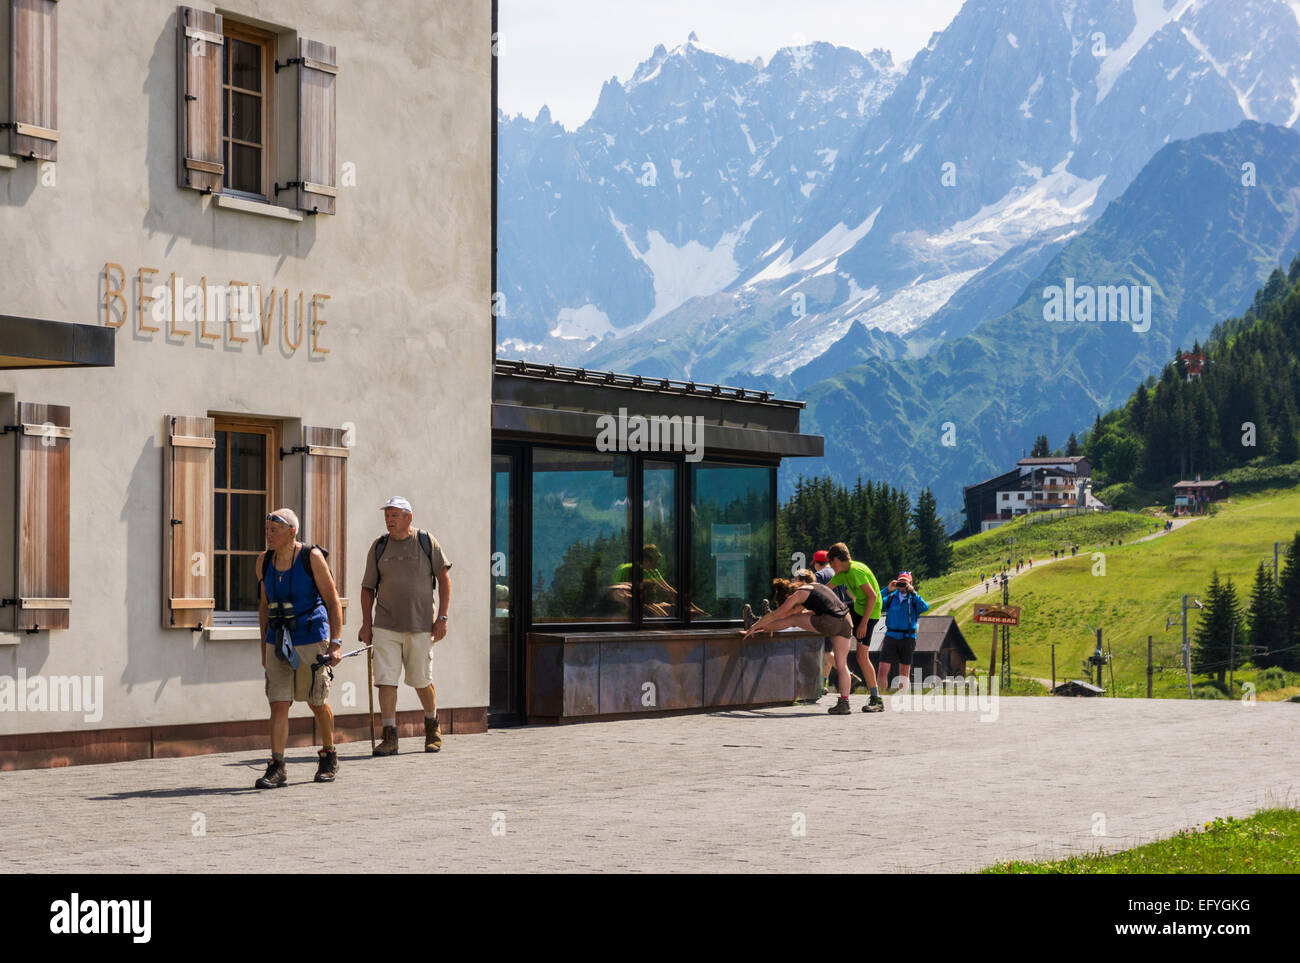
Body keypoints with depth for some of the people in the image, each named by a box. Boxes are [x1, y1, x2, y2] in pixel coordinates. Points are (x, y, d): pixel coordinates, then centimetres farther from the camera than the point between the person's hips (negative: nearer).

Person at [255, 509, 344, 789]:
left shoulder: (311, 557, -8)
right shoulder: (264, 561, 6)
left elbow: (333, 600, -6)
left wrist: (335, 643, -13)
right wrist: (264, 647, 15)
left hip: (311, 640, -3)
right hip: (278, 641, 4)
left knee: (317, 703, 7)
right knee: (278, 703, -6)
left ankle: (328, 756, 28)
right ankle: (276, 768, -7)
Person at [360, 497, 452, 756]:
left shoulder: (426, 541, 1)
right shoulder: (379, 546, 7)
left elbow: (444, 577, 3)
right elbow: (368, 587, 11)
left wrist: (442, 618, -4)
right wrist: (366, 623, 3)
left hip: (420, 625, -2)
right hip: (386, 626, 2)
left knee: (421, 681, 5)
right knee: (385, 679, -8)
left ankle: (432, 726, 30)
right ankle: (390, 737, -3)